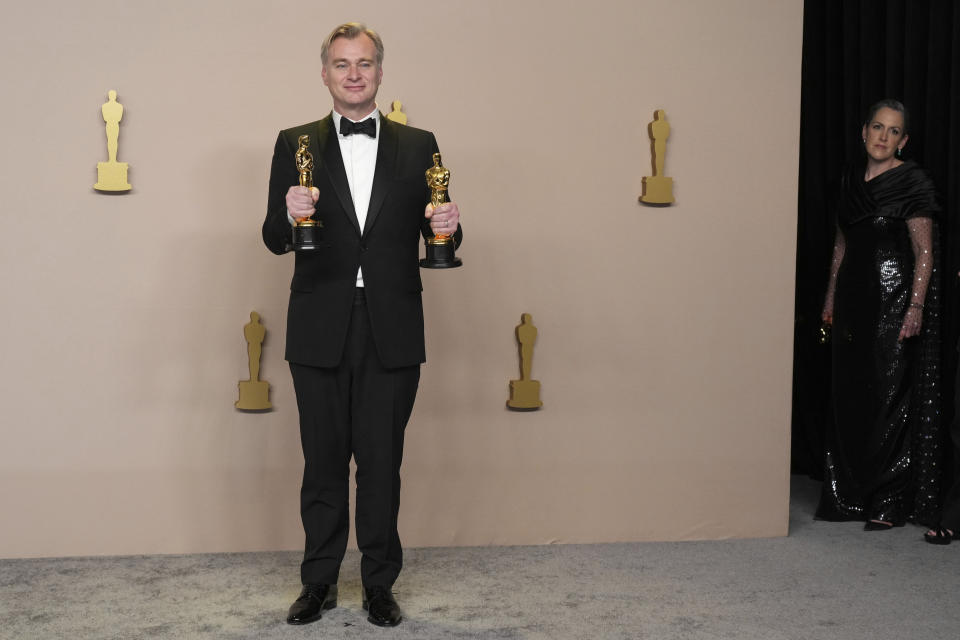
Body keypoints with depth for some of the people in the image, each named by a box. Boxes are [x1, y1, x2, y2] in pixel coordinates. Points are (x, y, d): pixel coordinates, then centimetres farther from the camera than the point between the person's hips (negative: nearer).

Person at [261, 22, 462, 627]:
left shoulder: (418, 146, 8)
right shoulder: (295, 145, 7)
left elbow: (435, 237, 8)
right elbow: (276, 239, 2)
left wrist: (447, 227, -15)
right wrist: (290, 214, -20)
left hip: (391, 332, 0)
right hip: (320, 331, 0)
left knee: (382, 462, 5)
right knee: (324, 460, 8)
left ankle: (380, 583, 18)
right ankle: (319, 582, 21)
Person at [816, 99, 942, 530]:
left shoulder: (912, 182, -6)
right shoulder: (850, 180, 12)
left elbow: (924, 252, -10)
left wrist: (916, 307, -17)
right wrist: (831, 296, 16)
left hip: (894, 299, -6)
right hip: (855, 299, 6)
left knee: (890, 399, -4)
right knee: (850, 400, 7)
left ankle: (890, 504, 2)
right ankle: (849, 497, 15)